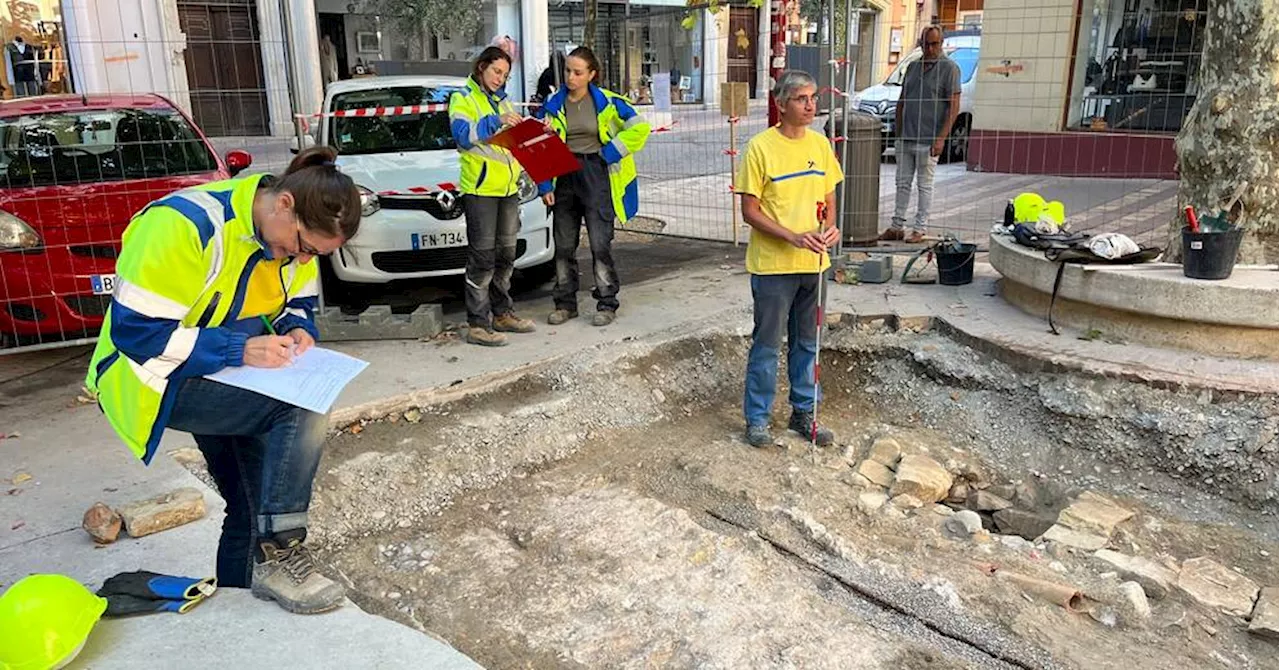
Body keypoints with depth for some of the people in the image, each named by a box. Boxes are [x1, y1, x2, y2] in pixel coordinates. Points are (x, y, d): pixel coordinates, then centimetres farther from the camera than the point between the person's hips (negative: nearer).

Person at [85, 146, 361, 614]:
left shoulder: (295, 235, -5)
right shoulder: (184, 224, -29)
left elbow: (297, 305, 10)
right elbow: (136, 330, -28)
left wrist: (299, 330, -14)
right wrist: (239, 349, -33)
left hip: (226, 382, 8)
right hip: (159, 380, -8)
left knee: (255, 504, 11)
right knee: (303, 411, -28)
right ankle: (278, 555, -17)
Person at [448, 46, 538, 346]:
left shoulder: (502, 100, 21)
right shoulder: (463, 98, -1)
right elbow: (462, 134, -17)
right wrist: (496, 121, -26)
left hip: (509, 186, 8)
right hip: (480, 187, -8)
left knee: (506, 254, 13)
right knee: (482, 257, -8)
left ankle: (502, 312, 25)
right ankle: (477, 324, -4)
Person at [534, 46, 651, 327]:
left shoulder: (607, 101, -3)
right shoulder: (552, 105, 5)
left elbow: (639, 127, -4)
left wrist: (609, 153, -8)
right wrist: (544, 186, 0)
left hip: (597, 177, -4)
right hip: (564, 178, 4)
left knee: (600, 244, -4)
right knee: (564, 245, 8)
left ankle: (607, 304, 7)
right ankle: (565, 303, 20)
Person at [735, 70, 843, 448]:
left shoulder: (820, 144, 5)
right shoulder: (761, 147, -11)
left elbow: (828, 198, 13)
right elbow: (750, 211, -11)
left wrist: (830, 226, -8)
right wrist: (792, 237, -22)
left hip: (814, 263, 5)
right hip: (773, 265, -5)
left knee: (808, 343, 15)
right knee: (767, 345, 5)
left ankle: (803, 413, 30)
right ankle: (757, 418, 20)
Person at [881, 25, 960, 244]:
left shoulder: (949, 68, -5)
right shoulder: (913, 67, 14)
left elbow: (954, 106, -10)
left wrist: (941, 138, -16)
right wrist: (898, 132, 12)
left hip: (928, 141, -6)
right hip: (905, 138, 6)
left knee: (925, 185, 2)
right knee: (903, 183, 10)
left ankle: (919, 230, 8)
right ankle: (896, 227, 17)